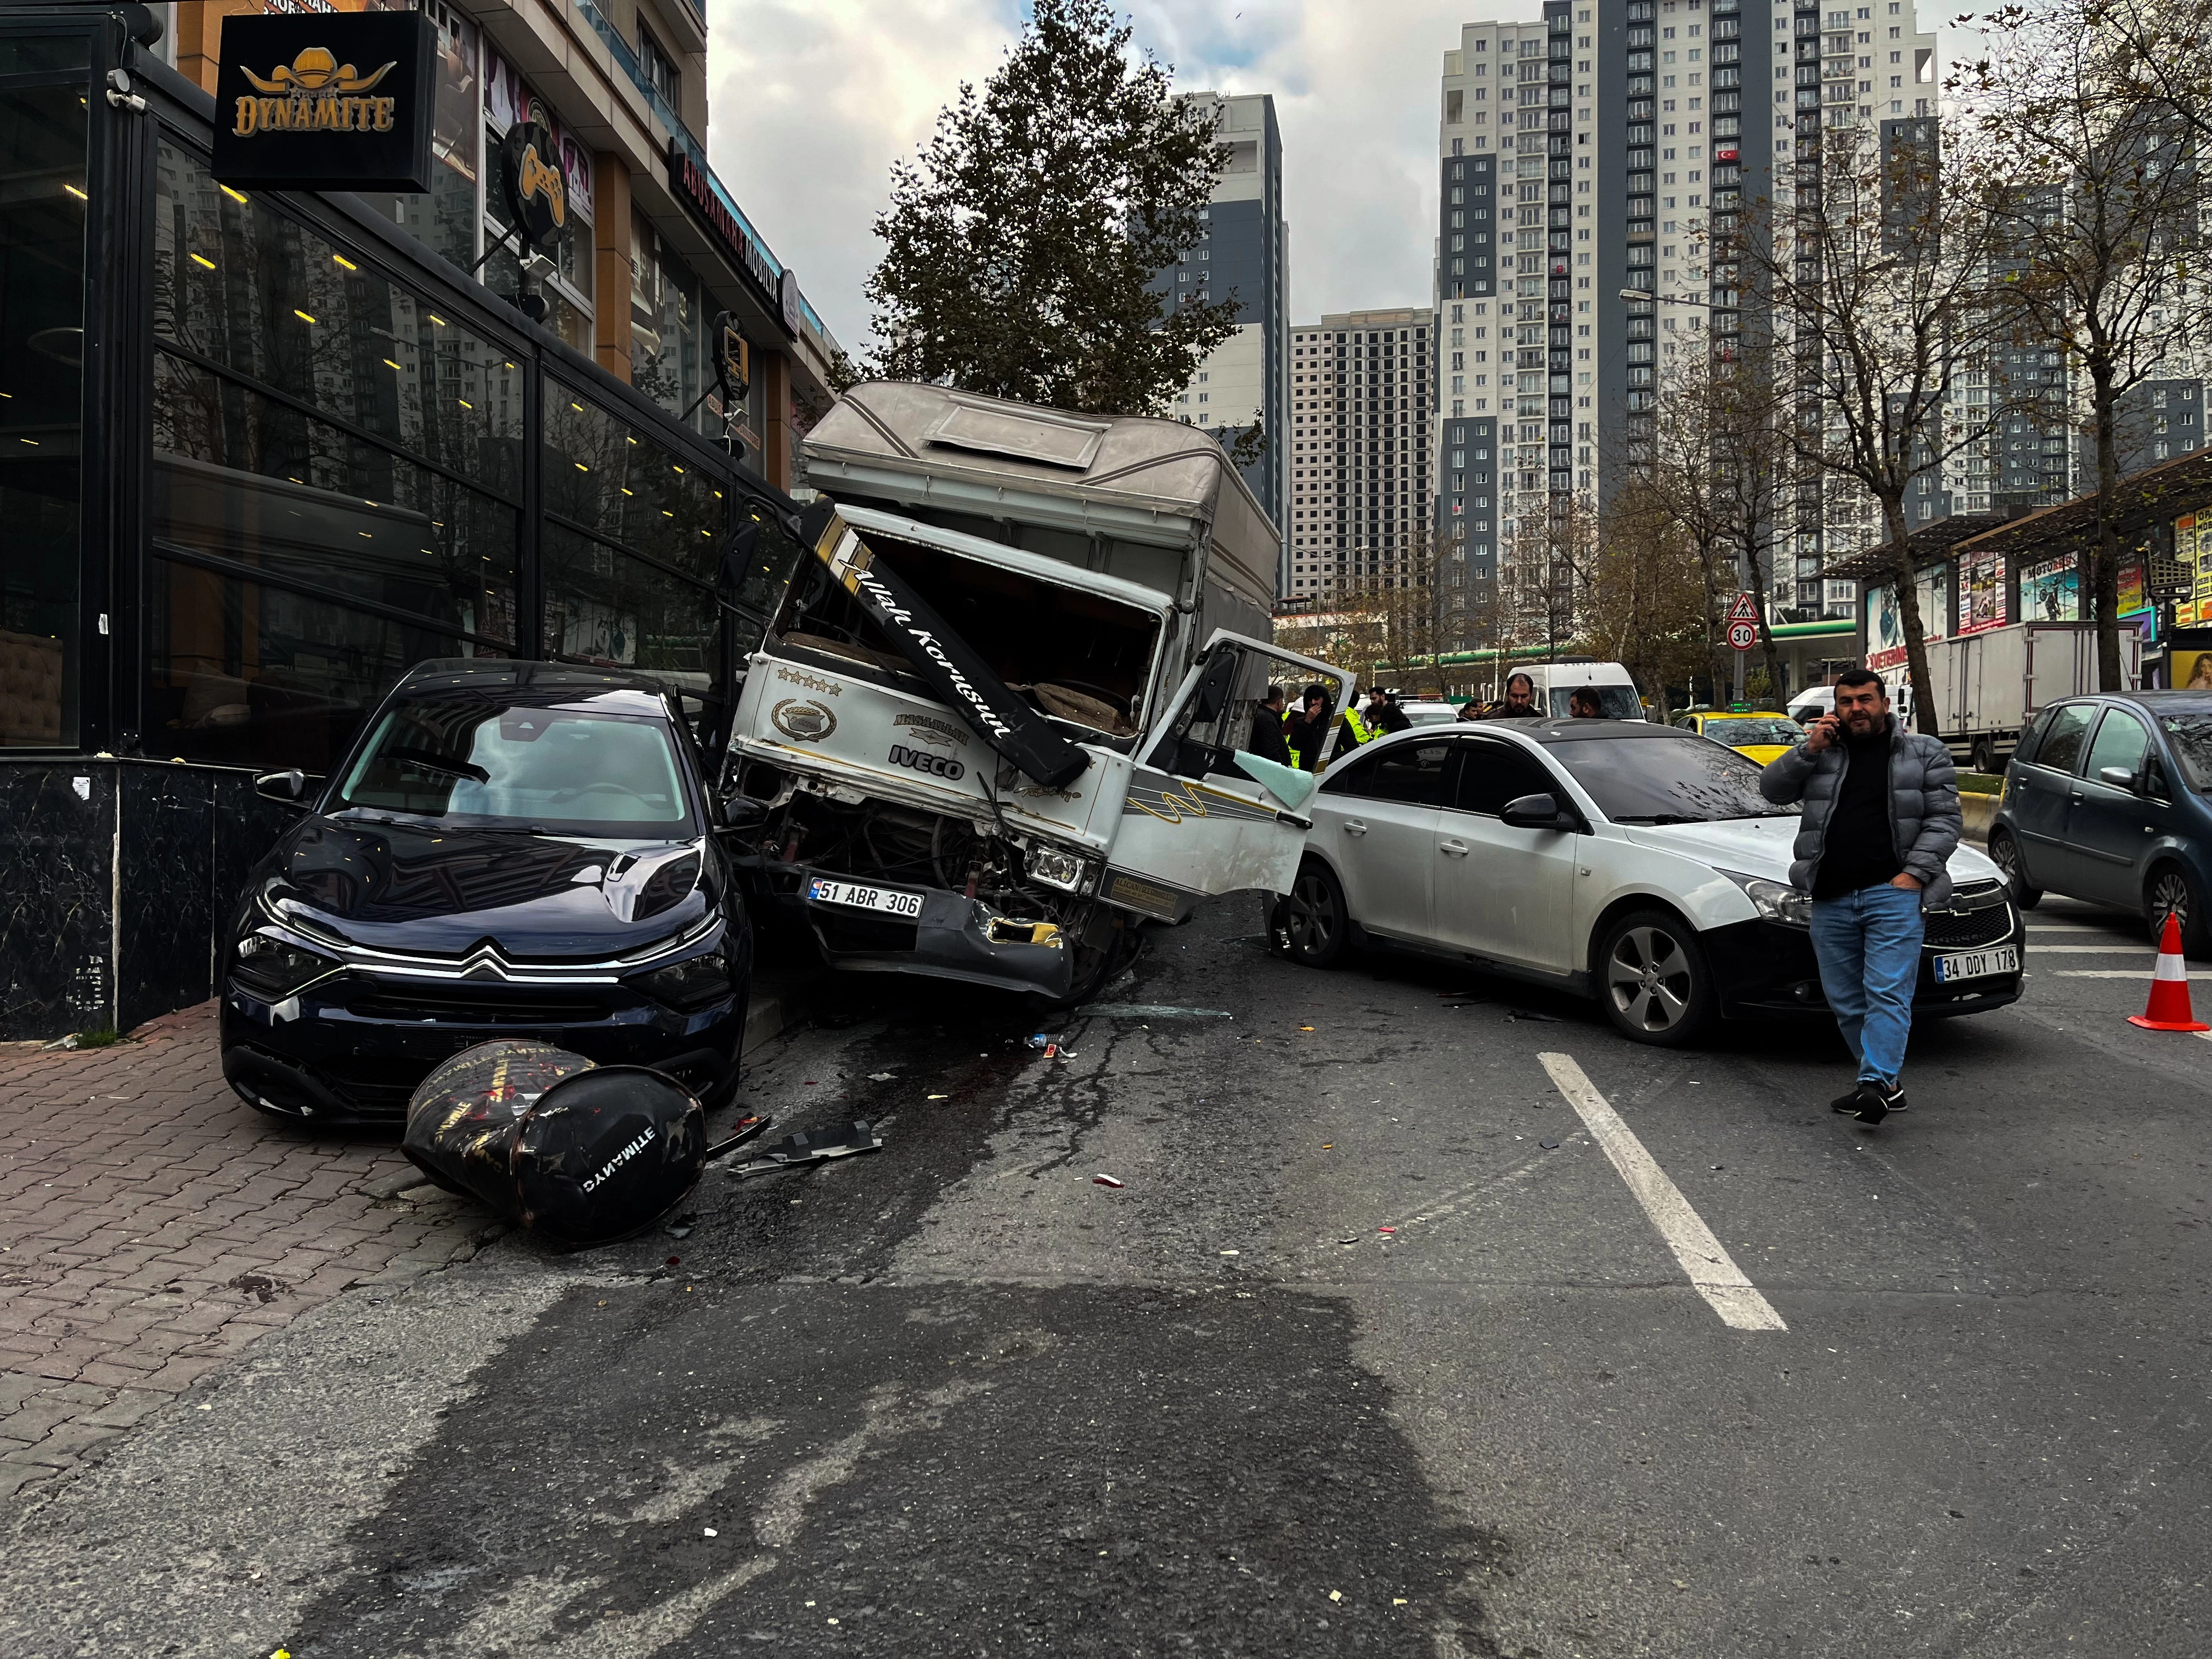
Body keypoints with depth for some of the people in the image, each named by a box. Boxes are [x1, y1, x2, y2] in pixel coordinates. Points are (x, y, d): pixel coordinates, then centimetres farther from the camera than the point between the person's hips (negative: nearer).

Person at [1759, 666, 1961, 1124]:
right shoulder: (1822, 752, 15)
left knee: (1888, 993, -13)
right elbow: (1772, 788, 7)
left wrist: (1916, 870, -9)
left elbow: (1945, 818, 2)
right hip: (1831, 898, 4)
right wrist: (1808, 750, -6)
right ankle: (1888, 1084, 20)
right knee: (1845, 1001, 8)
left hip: (1893, 893, -4)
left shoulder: (1925, 753, 7)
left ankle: (1876, 1083, -19)